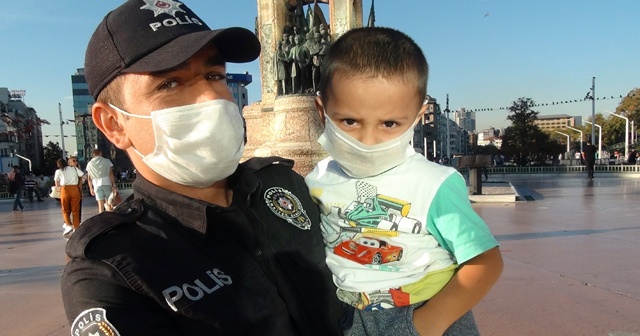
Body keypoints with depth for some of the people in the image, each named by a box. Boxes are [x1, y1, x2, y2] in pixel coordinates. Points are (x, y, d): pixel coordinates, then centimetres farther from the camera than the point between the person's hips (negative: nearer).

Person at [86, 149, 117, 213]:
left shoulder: (89, 164, 10)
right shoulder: (106, 161, 3)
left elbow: (89, 178, 10)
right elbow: (111, 174, -1)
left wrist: (91, 188, 15)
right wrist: (114, 185, 0)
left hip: (96, 185, 2)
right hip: (106, 183, -2)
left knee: (100, 204, 2)